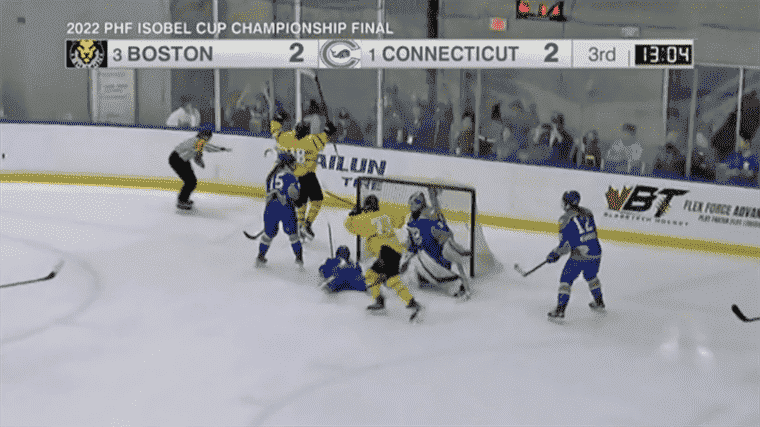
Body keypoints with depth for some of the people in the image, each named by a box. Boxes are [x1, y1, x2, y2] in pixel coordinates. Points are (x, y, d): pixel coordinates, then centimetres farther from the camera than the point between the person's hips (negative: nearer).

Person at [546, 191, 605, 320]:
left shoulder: (566, 218, -10)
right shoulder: (587, 213, 10)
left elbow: (566, 243, -12)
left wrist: (556, 253, 4)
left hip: (579, 256, -6)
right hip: (596, 253, 7)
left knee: (566, 280, 5)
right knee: (591, 276, 31)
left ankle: (560, 310, 0)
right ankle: (599, 303, 44)